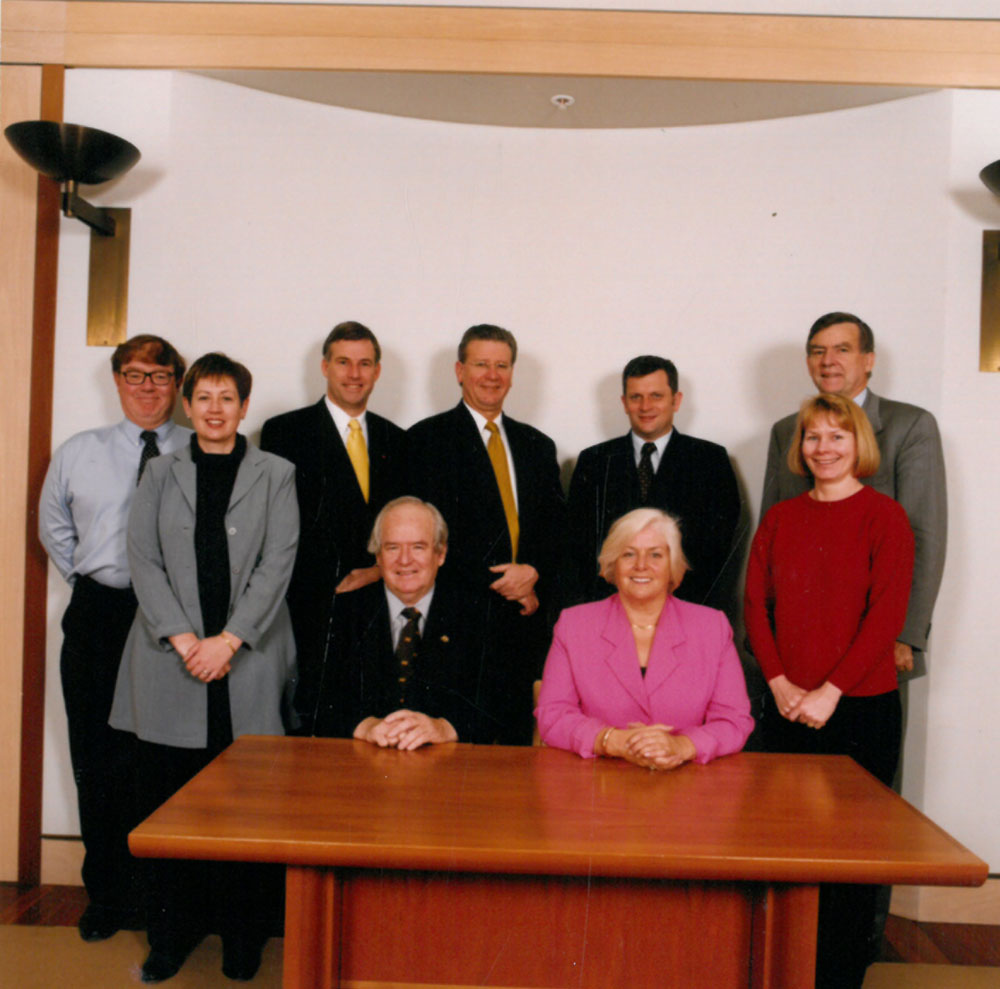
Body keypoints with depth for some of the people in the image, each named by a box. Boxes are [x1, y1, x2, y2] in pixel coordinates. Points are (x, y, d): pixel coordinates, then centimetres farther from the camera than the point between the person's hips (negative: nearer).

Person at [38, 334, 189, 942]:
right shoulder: (78, 453, 9)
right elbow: (54, 527, 21)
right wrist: (86, 583, 11)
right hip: (99, 616, 3)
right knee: (99, 760, 9)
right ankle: (107, 896, 26)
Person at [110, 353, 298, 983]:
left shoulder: (275, 475, 7)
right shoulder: (161, 475, 12)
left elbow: (278, 563, -2)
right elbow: (144, 559, 4)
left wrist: (230, 639, -11)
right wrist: (181, 637, -8)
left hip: (248, 661, -2)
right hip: (170, 660, 2)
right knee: (166, 798, 5)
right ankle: (171, 936, 22)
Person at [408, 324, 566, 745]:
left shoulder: (538, 446, 18)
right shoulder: (427, 438, 3)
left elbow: (557, 528, 13)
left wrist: (534, 572, -7)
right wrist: (496, 582, -10)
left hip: (526, 614, 4)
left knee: (516, 738, 5)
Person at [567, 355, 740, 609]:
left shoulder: (711, 460, 10)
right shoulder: (593, 462, 13)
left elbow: (723, 544, 5)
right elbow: (579, 545, 10)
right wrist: (588, 610, -2)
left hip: (688, 607, 0)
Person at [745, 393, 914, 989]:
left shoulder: (883, 515, -3)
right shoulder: (780, 518, 9)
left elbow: (887, 614, -10)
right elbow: (756, 604, 6)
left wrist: (830, 692, -14)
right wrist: (780, 682, -6)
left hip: (861, 708, -3)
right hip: (788, 709, 4)